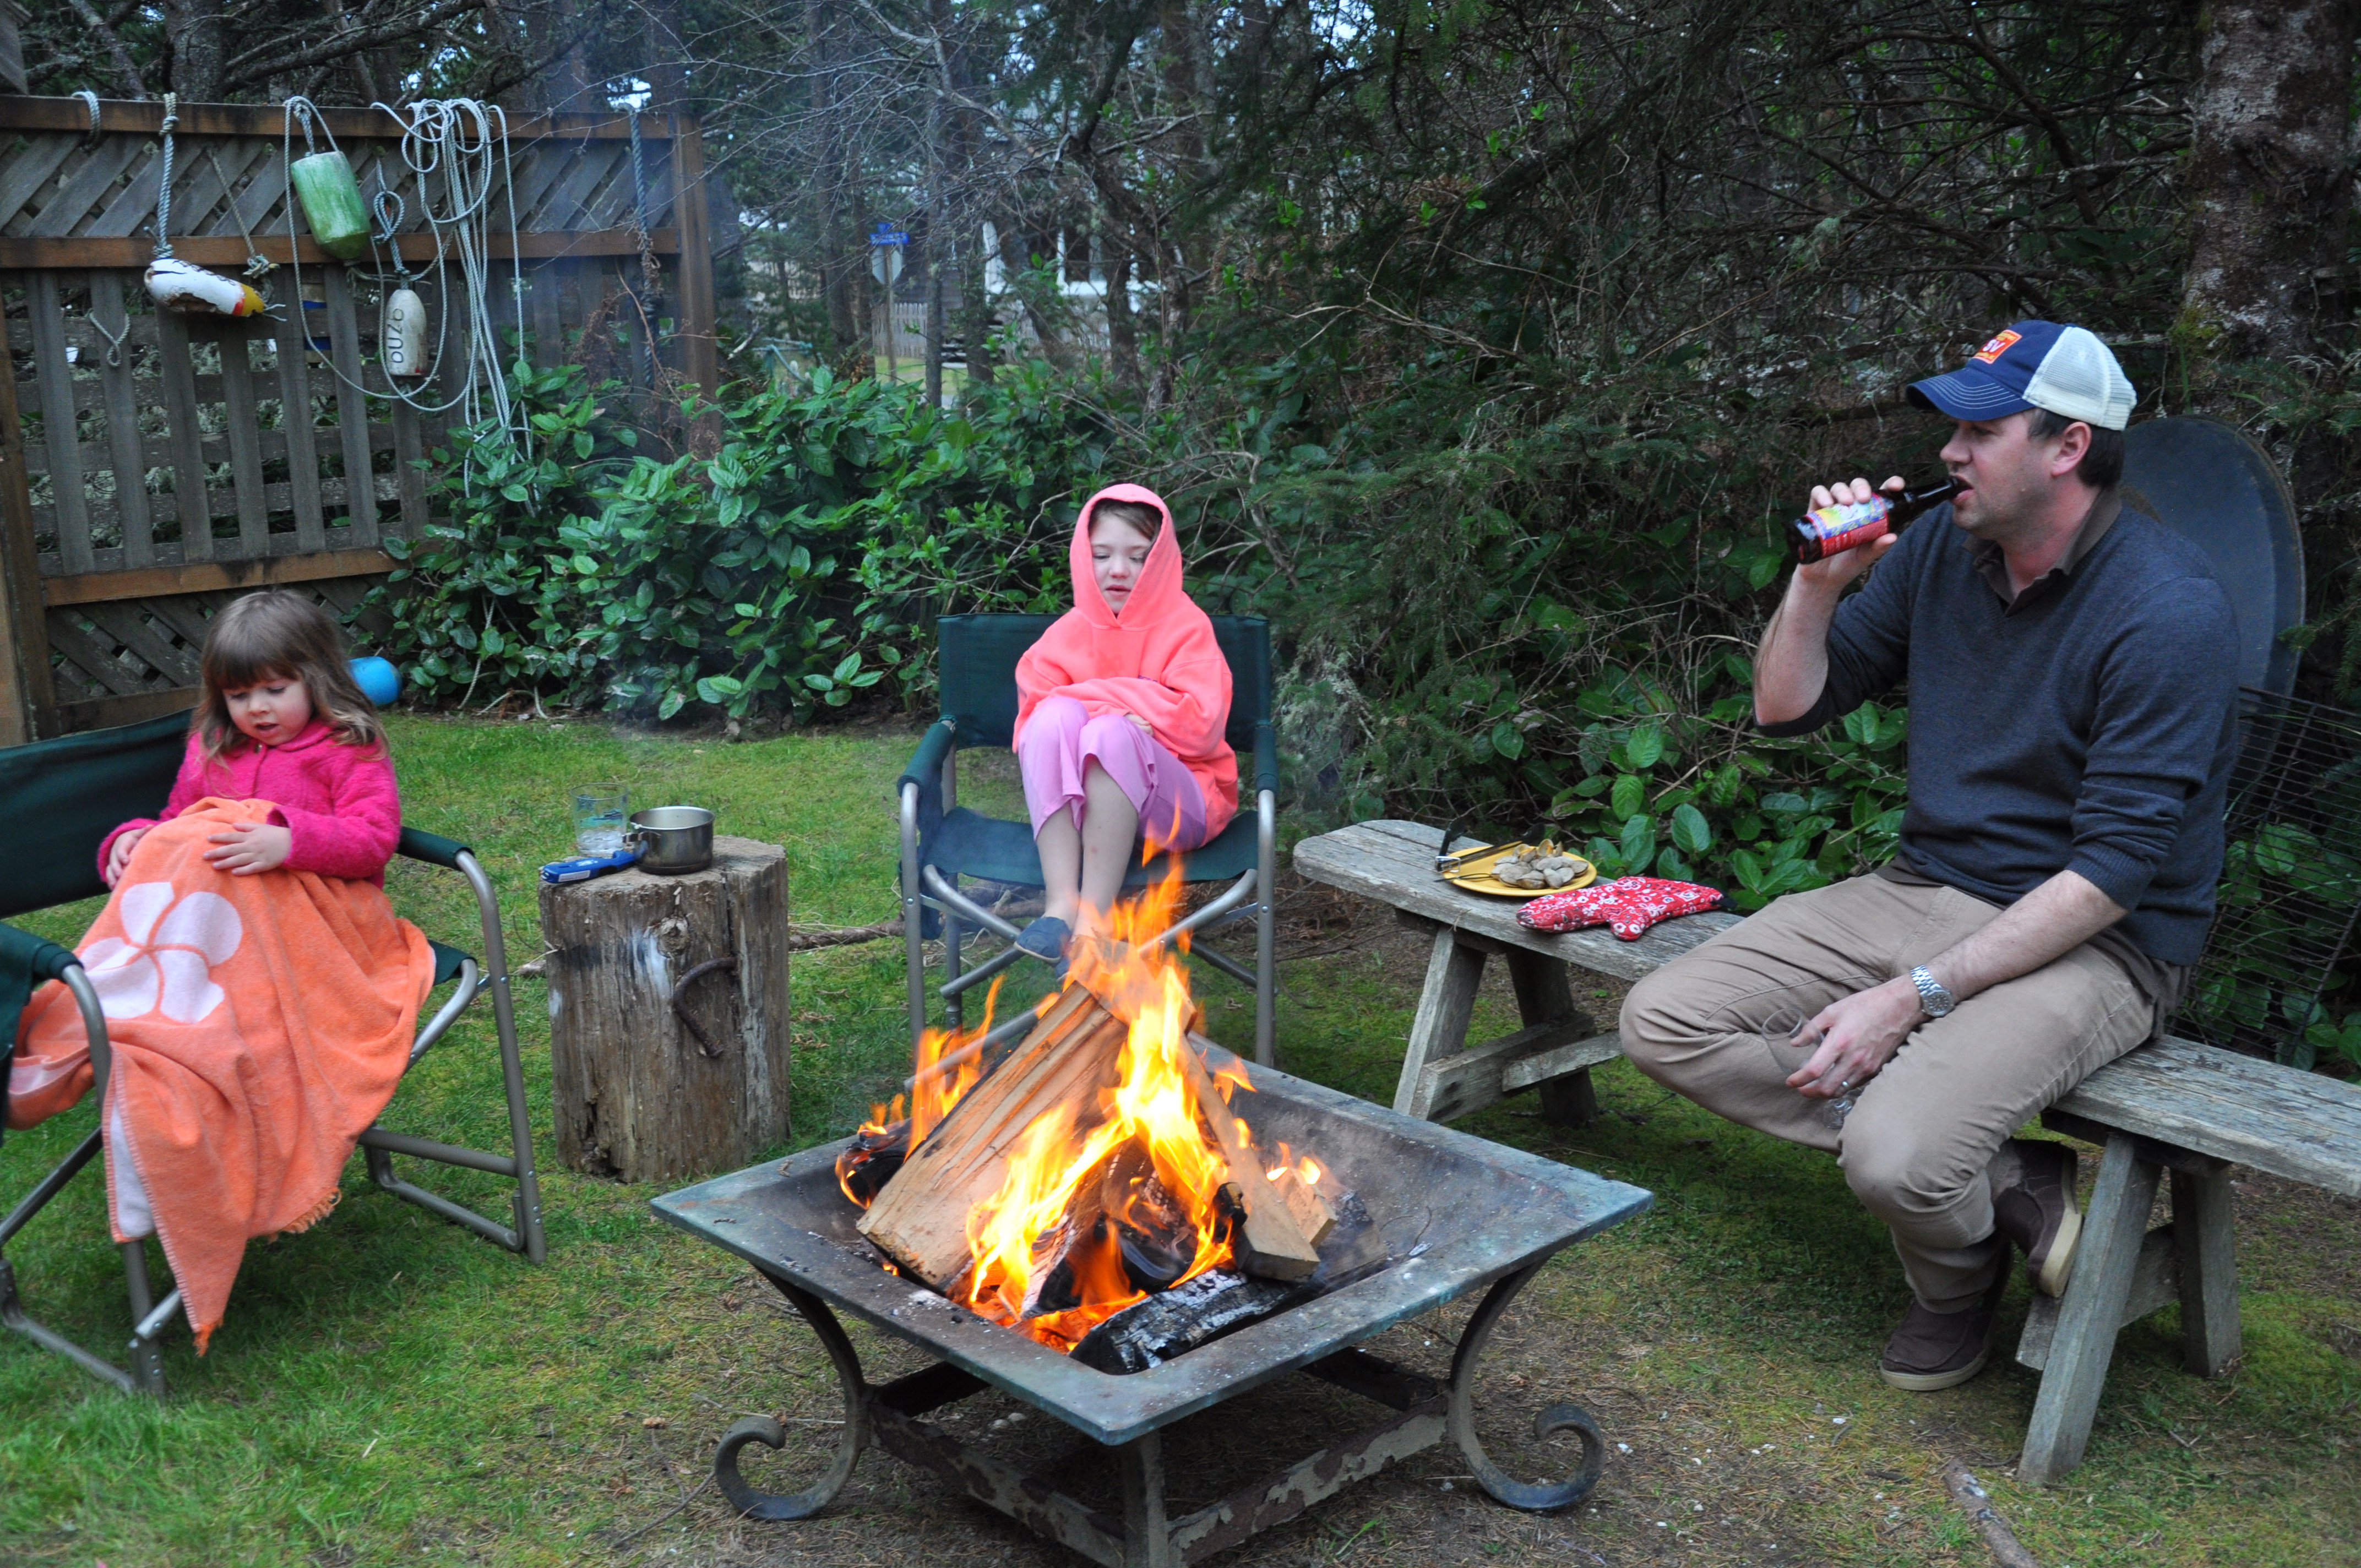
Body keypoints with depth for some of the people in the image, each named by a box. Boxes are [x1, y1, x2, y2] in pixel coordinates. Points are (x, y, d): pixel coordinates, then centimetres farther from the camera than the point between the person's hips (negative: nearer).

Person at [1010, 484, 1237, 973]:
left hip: (1172, 808, -2)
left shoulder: (1186, 627, 1)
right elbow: (1032, 716, -1)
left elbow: (1202, 726, -12)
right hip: (1073, 804, 2)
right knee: (1055, 718, -26)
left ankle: (1094, 921, -36)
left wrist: (1095, 699, -9)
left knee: (1112, 735, -32)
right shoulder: (1066, 634, 8)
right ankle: (1060, 905, -37)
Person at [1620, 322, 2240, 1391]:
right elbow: (1786, 709, 10)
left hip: (2092, 942, -7)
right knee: (1664, 1022, -10)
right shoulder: (1942, 548, 4)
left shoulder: (2170, 611, -17)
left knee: (1898, 1159, -32)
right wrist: (1820, 583, -9)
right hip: (1925, 891, 7)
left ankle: (1959, 1284, 8)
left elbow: (2114, 871, -21)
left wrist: (1911, 999, -23)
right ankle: (2018, 1185, -9)